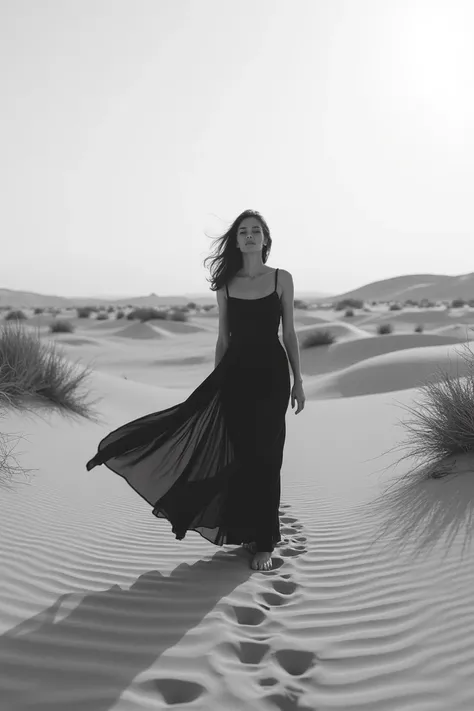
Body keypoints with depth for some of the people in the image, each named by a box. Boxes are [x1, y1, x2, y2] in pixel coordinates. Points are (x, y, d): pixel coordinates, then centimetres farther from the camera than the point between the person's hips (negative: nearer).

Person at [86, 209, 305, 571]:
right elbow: (223, 338, 10)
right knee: (240, 452, 6)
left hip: (271, 371, -2)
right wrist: (216, 382, 9)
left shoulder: (282, 278, 2)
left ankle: (263, 542, 12)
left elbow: (289, 333, 3)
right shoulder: (226, 284, 6)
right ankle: (243, 529, 24)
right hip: (235, 371, 2)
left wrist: (298, 380, 1)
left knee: (265, 455, 1)